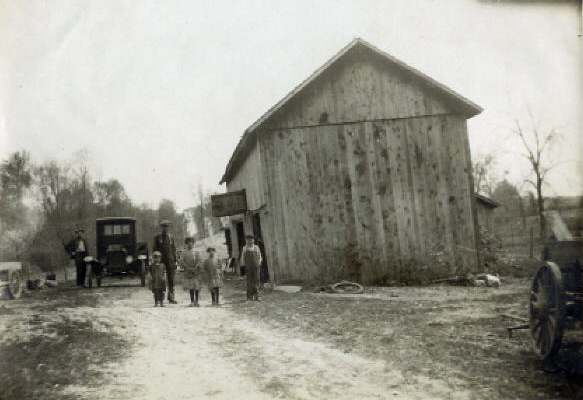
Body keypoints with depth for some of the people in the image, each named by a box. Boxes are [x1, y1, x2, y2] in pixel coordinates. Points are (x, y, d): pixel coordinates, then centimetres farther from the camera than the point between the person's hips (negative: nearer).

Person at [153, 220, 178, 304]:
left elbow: (174, 250, 12)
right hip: (161, 261, -2)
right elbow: (155, 249, 4)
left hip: (170, 261, 2)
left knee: (171, 280, 0)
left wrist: (175, 261, 7)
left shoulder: (171, 237, 11)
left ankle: (171, 298, 5)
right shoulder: (158, 237, 4)